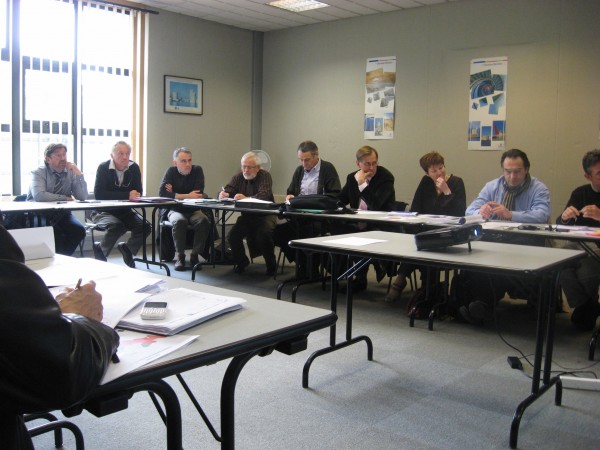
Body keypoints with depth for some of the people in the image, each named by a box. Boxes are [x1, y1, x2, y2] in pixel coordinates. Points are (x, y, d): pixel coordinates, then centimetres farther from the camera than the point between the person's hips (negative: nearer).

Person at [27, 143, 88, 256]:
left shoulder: (71, 173, 3)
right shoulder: (39, 173, -6)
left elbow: (82, 197, -6)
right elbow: (39, 195, -25)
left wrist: (79, 174, -14)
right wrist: (65, 198, -17)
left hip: (61, 214, 3)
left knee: (79, 231, -24)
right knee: (55, 232, -32)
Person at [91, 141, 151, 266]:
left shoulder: (134, 168, -1)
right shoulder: (103, 168, -12)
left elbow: (138, 193, -1)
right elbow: (98, 194, -23)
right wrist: (127, 195, -28)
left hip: (125, 211, 4)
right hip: (103, 212, -4)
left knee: (145, 227, -19)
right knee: (117, 225, -34)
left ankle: (127, 248, 10)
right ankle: (100, 253, -6)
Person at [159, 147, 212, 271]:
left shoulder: (197, 170, -2)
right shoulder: (171, 171, -3)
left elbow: (199, 194, -13)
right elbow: (162, 193, -17)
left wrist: (175, 194, -13)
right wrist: (187, 196, -21)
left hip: (194, 210, 1)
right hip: (175, 210, -1)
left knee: (204, 221, -30)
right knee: (179, 221, -34)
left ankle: (195, 255, -18)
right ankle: (180, 256, -20)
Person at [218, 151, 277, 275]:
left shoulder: (265, 176, -8)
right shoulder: (238, 177, 7)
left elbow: (263, 196, -25)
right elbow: (228, 190, 1)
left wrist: (246, 198, -42)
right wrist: (223, 194, -26)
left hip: (265, 215, -4)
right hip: (246, 215, 4)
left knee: (263, 234, -31)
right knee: (233, 235, -19)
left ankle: (271, 264, -5)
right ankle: (241, 261, 11)